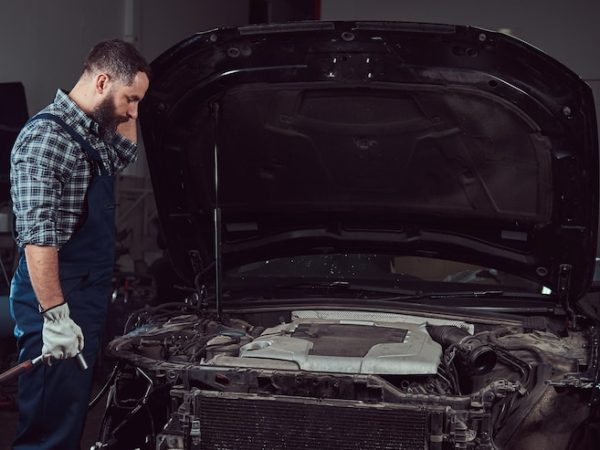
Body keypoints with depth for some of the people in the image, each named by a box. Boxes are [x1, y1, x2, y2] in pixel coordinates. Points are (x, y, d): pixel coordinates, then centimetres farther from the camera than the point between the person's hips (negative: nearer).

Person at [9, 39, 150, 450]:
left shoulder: (93, 132, 12)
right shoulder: (46, 137, -17)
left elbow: (123, 157, 36)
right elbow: (38, 237, -22)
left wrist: (126, 115, 18)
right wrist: (55, 316, -25)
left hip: (91, 296, 10)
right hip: (57, 299, -10)